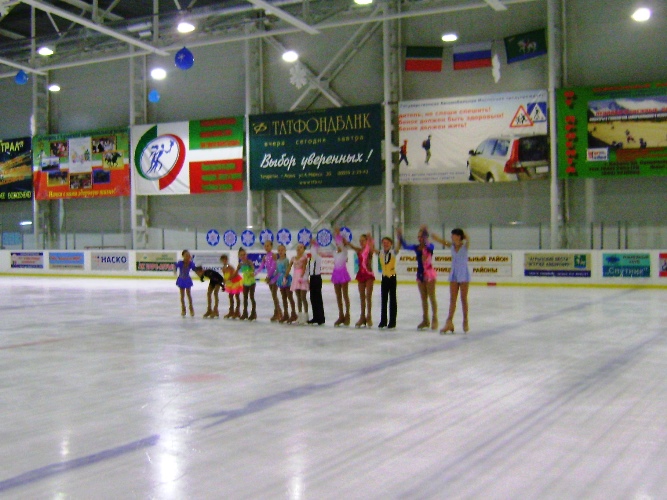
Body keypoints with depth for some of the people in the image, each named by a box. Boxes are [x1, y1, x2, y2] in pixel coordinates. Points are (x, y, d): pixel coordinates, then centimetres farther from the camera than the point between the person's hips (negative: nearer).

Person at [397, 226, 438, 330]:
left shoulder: (430, 246, -7)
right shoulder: (416, 247, 7)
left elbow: (428, 246, -31)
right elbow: (405, 246, -6)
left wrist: (425, 233, -40)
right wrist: (400, 237, -19)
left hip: (429, 274, -6)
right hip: (420, 274, 6)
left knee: (432, 297, -1)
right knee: (423, 298, 12)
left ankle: (435, 320, 4)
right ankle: (425, 320, 19)